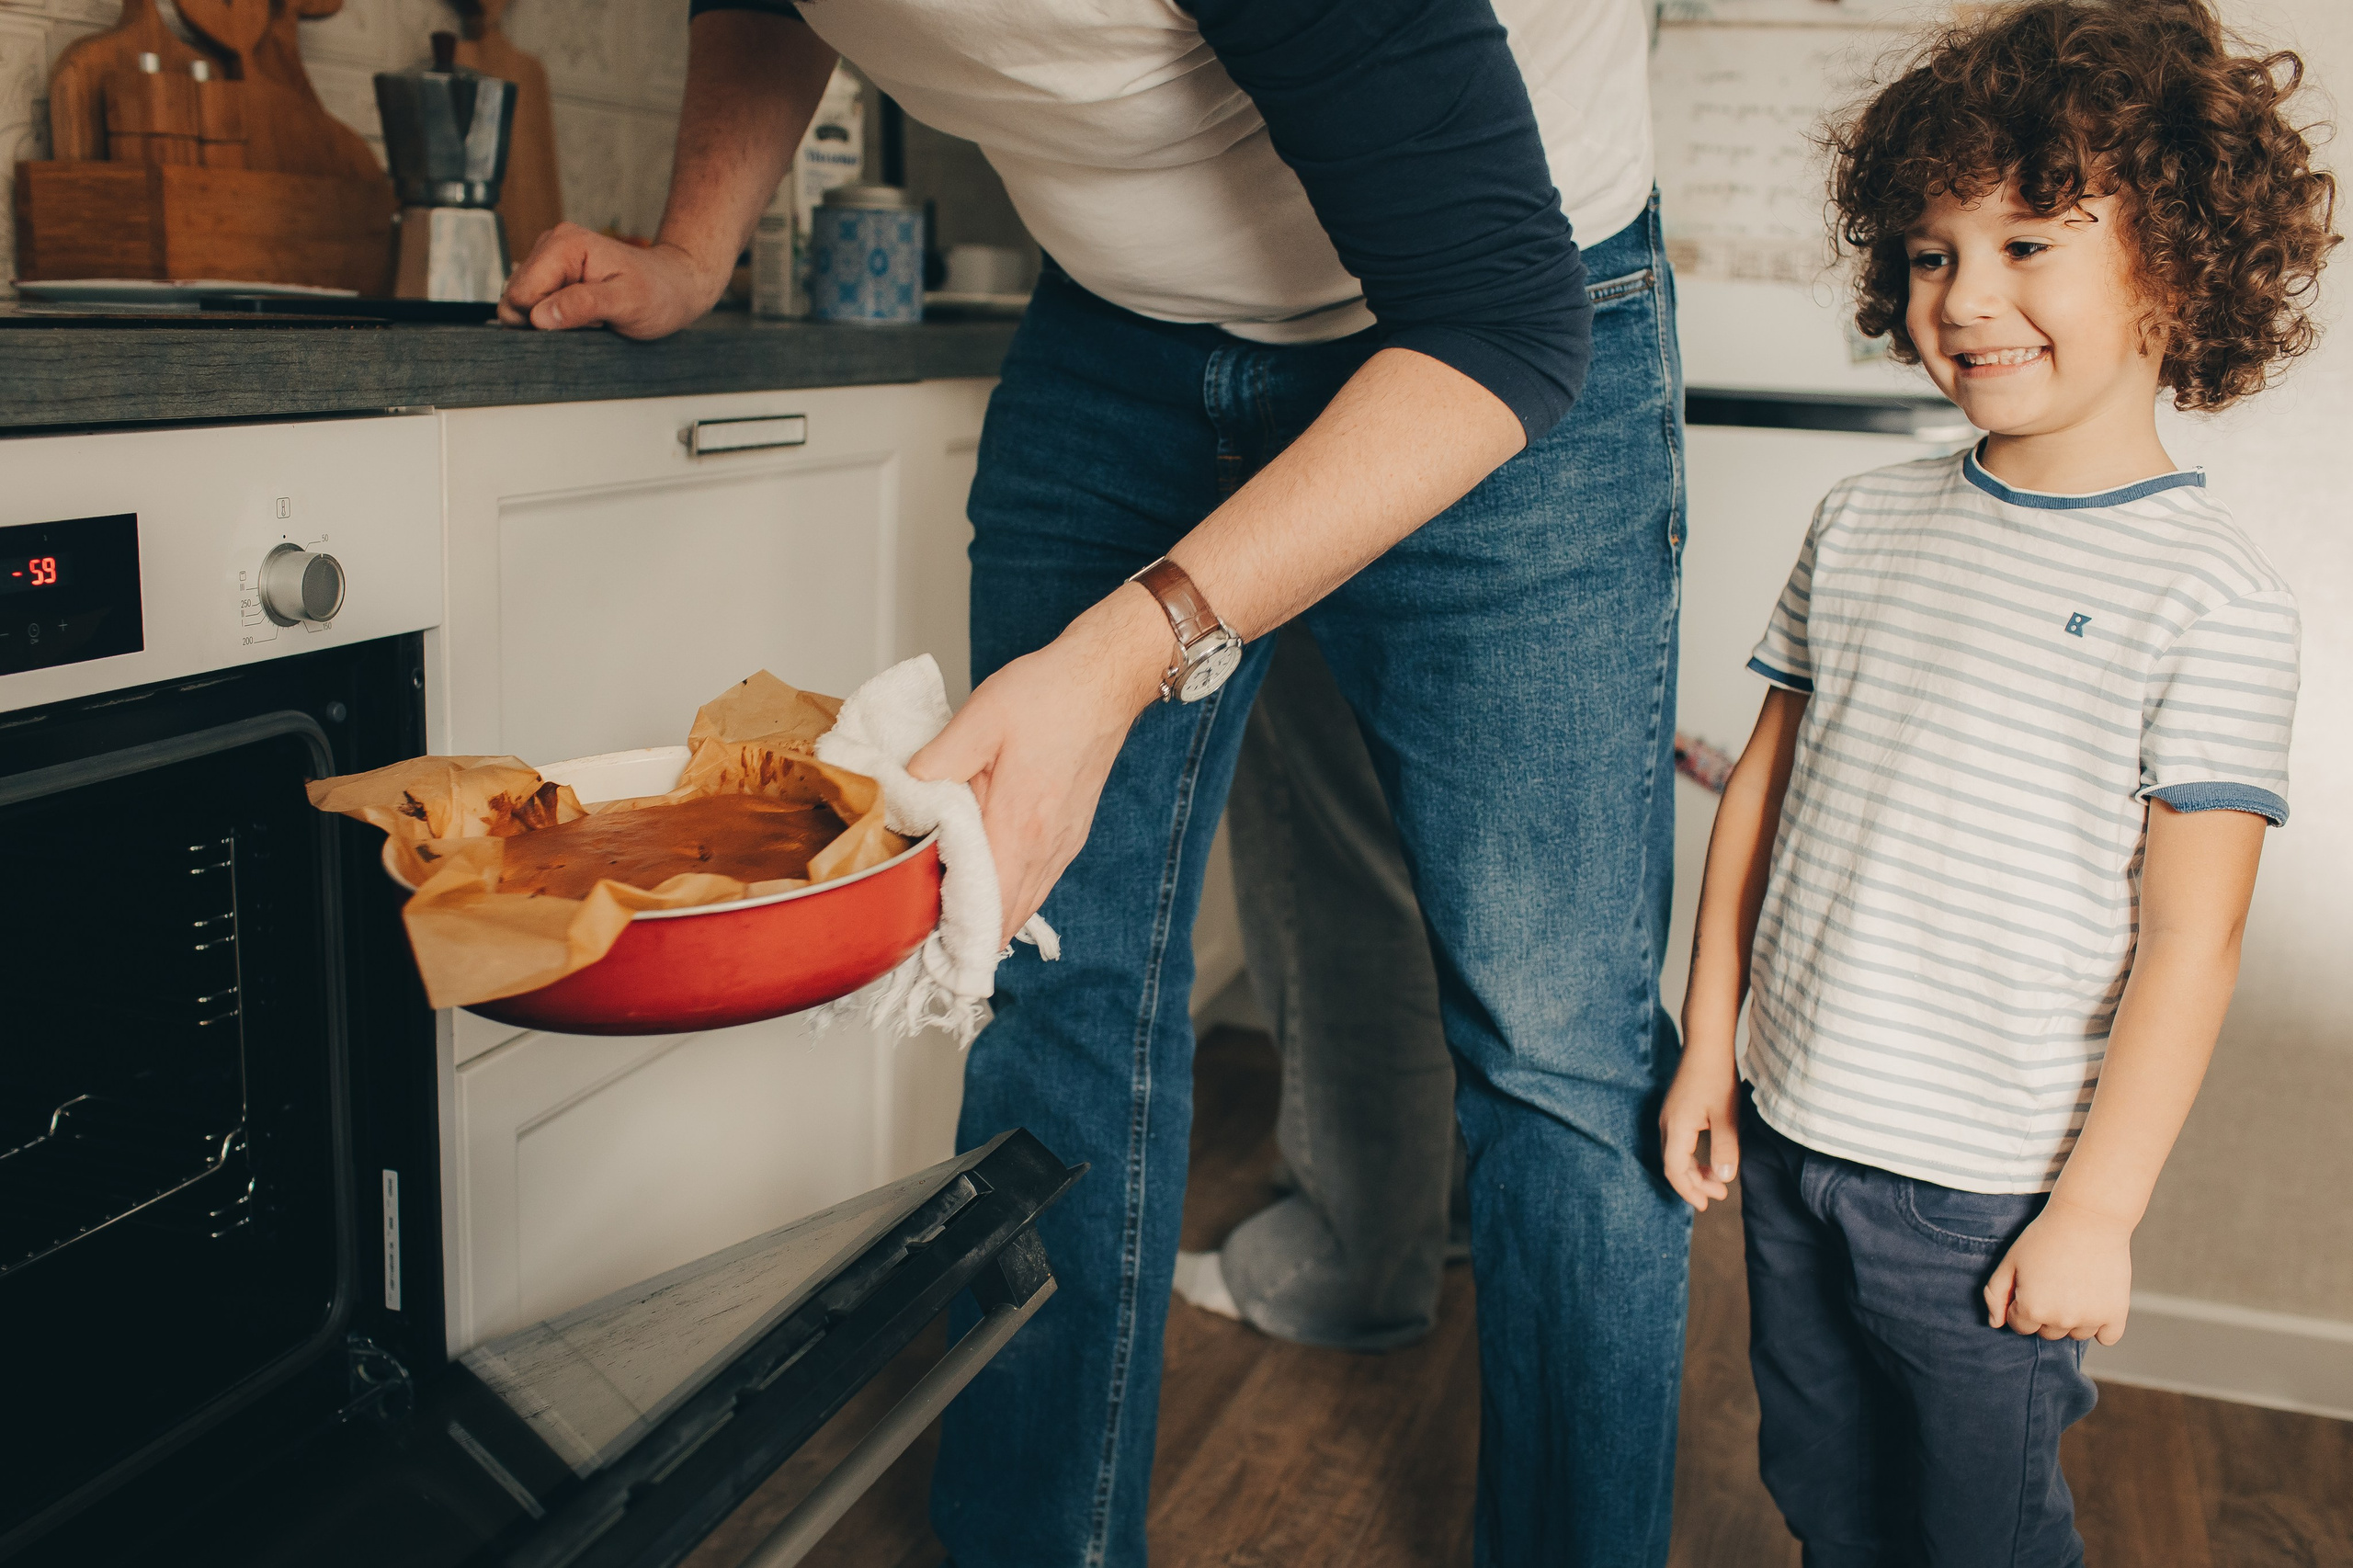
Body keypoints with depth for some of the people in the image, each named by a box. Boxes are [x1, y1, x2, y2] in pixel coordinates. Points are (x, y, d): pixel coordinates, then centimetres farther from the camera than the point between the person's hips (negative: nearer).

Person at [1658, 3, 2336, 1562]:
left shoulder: (2213, 595, -13)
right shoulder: (1866, 521, 2)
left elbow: (2192, 938, -13)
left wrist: (2099, 1205, -12)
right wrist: (1709, 1050, 8)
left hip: (1987, 1195, -4)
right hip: (1792, 1139, 5)